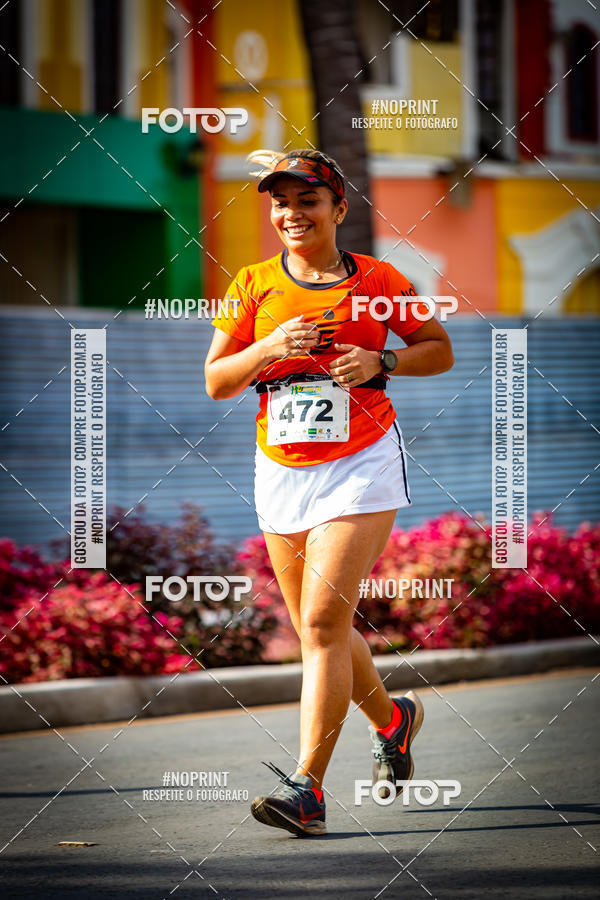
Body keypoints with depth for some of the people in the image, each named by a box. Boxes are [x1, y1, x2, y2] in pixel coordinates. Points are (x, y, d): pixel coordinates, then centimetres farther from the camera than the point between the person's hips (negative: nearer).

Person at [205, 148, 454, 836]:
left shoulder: (376, 281, 0)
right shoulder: (254, 286, 4)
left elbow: (440, 350, 9)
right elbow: (215, 381, 5)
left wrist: (381, 362, -10)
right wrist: (269, 348, -13)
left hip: (361, 467, -4)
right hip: (281, 471, 4)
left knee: (324, 621, -16)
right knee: (318, 630, 12)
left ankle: (306, 787, -17)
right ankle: (391, 720, 40)